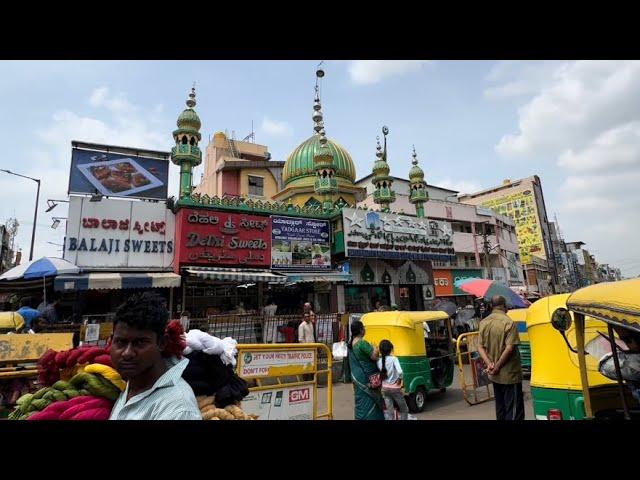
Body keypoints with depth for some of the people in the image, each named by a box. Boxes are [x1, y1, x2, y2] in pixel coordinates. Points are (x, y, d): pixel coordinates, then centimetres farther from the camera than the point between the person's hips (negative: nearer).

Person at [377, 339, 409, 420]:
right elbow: (400, 372, -28)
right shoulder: (393, 359, -15)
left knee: (389, 411, 10)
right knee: (404, 410, 16)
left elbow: (379, 373, -1)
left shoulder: (379, 361, -3)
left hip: (385, 388, 4)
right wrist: (400, 379, -10)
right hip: (395, 388, -4)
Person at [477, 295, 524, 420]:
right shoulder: (508, 322, -15)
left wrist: (489, 363, -8)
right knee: (514, 409, 3)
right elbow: (510, 348, -20)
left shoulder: (484, 323, 4)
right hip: (509, 374, -6)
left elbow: (480, 347, 1)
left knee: (500, 407, 18)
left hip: (495, 376, 6)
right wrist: (497, 366, -13)